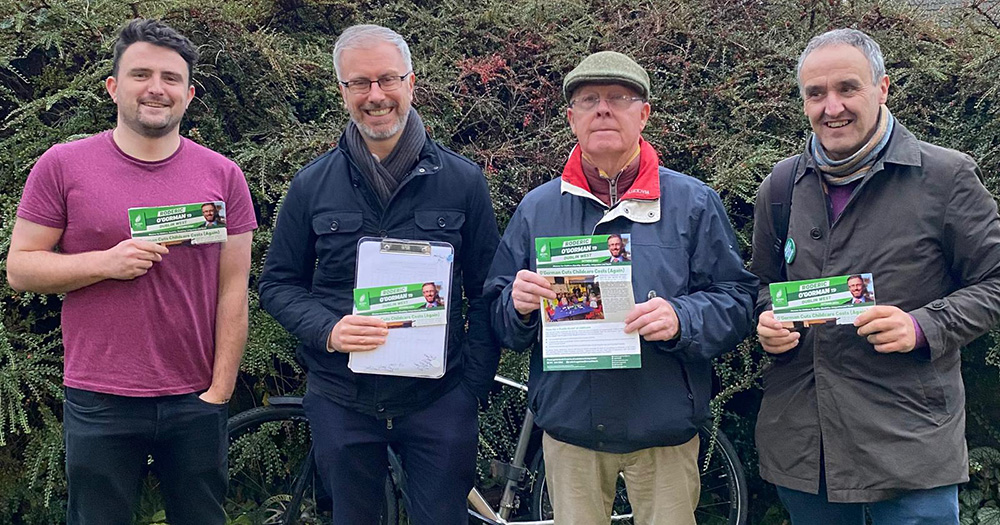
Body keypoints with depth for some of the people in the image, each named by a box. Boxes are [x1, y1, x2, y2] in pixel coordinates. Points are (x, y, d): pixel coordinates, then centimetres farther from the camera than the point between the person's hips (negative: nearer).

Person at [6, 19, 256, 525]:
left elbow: (233, 290, 3)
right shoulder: (62, 165, -1)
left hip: (195, 404, 2)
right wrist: (106, 262, -16)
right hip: (98, 406, -1)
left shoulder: (223, 175, 3)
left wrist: (219, 390, -1)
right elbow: (20, 268, 0)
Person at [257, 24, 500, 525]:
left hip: (440, 402, -1)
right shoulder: (311, 184, 2)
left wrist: (474, 383, -4)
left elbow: (486, 291, 4)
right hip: (343, 402, 1)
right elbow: (278, 283, 5)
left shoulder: (463, 180, 0)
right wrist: (328, 330, -14)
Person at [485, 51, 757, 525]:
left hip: (664, 432, -1)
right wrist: (517, 304, -15)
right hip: (569, 429, 2)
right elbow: (496, 314, 8)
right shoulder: (536, 208, 7)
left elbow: (736, 299, -4)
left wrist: (680, 319, -23)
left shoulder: (693, 203, 0)